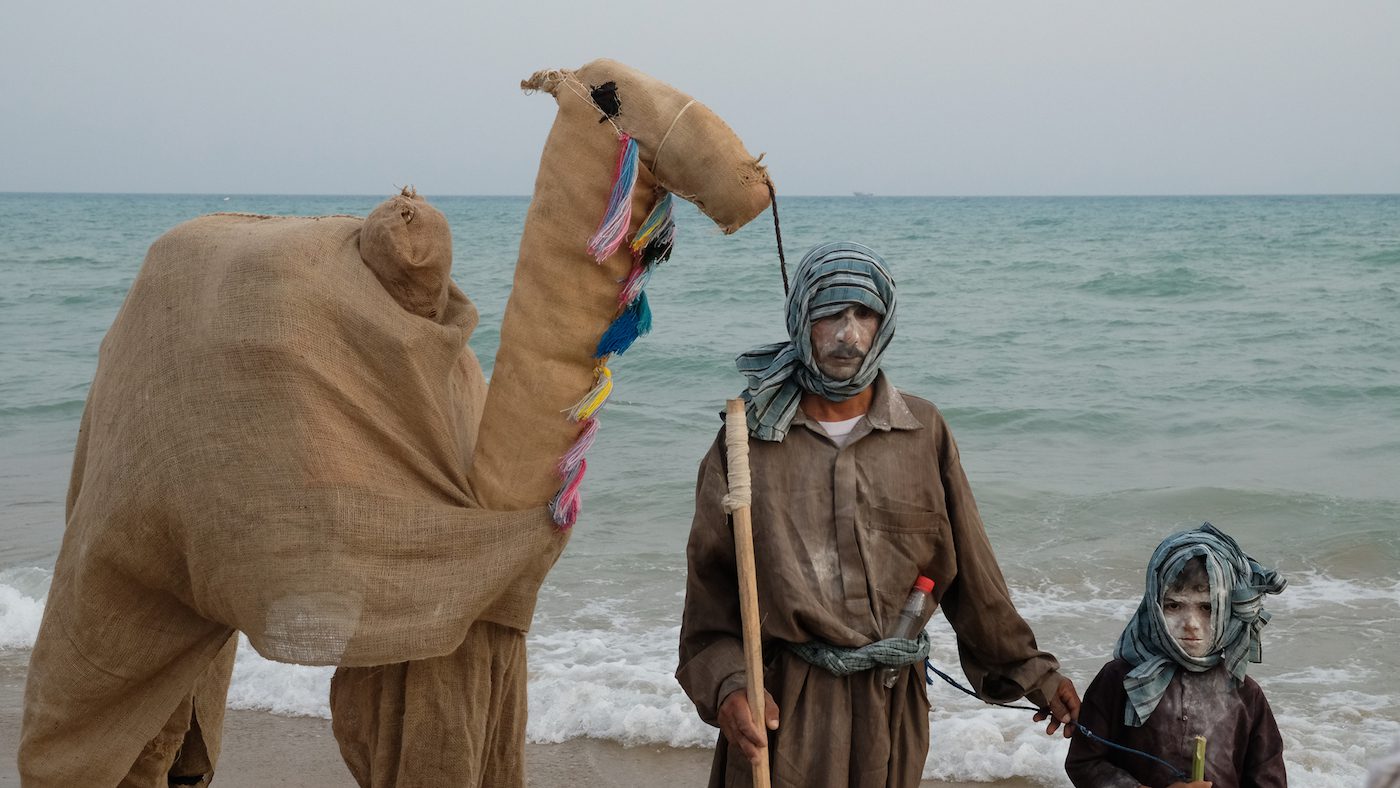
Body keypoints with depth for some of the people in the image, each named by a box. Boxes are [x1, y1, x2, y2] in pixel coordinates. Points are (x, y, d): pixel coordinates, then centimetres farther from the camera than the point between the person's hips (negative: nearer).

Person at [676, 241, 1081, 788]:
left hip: (891, 702, 2)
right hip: (780, 704, -2)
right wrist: (727, 684, -16)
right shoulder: (749, 439, -2)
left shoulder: (923, 432, 3)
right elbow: (711, 583, -3)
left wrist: (1028, 670, 11)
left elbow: (970, 572, 9)